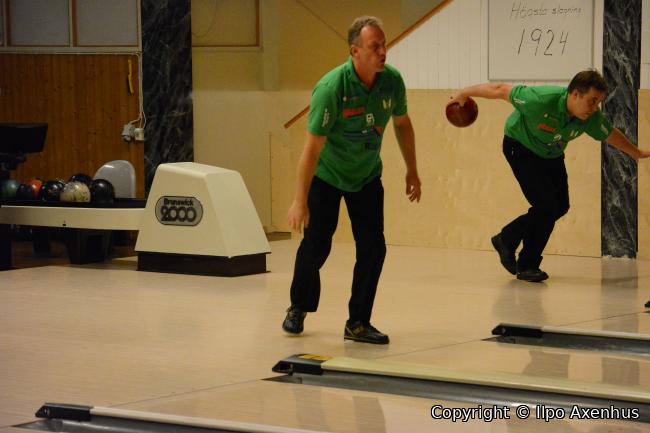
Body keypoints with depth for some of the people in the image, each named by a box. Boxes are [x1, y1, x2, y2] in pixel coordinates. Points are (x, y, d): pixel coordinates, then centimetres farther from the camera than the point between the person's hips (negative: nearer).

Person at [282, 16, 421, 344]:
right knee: (315, 246, 0)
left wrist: (412, 171, 9)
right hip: (327, 176, -4)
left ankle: (358, 323, 6)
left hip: (367, 178, 4)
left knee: (373, 249, -5)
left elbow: (402, 124, 5)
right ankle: (297, 310, 27)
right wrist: (300, 201, -29)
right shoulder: (331, 87, -31)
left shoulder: (392, 80, -16)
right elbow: (312, 146, -29)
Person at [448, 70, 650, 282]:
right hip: (520, 147, -7)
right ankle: (527, 266, -1)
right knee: (546, 204, -18)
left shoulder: (592, 117, -21)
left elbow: (611, 135, 1)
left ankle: (506, 239, 24)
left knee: (560, 206, 4)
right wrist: (464, 94, -19)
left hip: (551, 155, 7)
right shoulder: (542, 100, -39)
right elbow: (500, 90, -28)